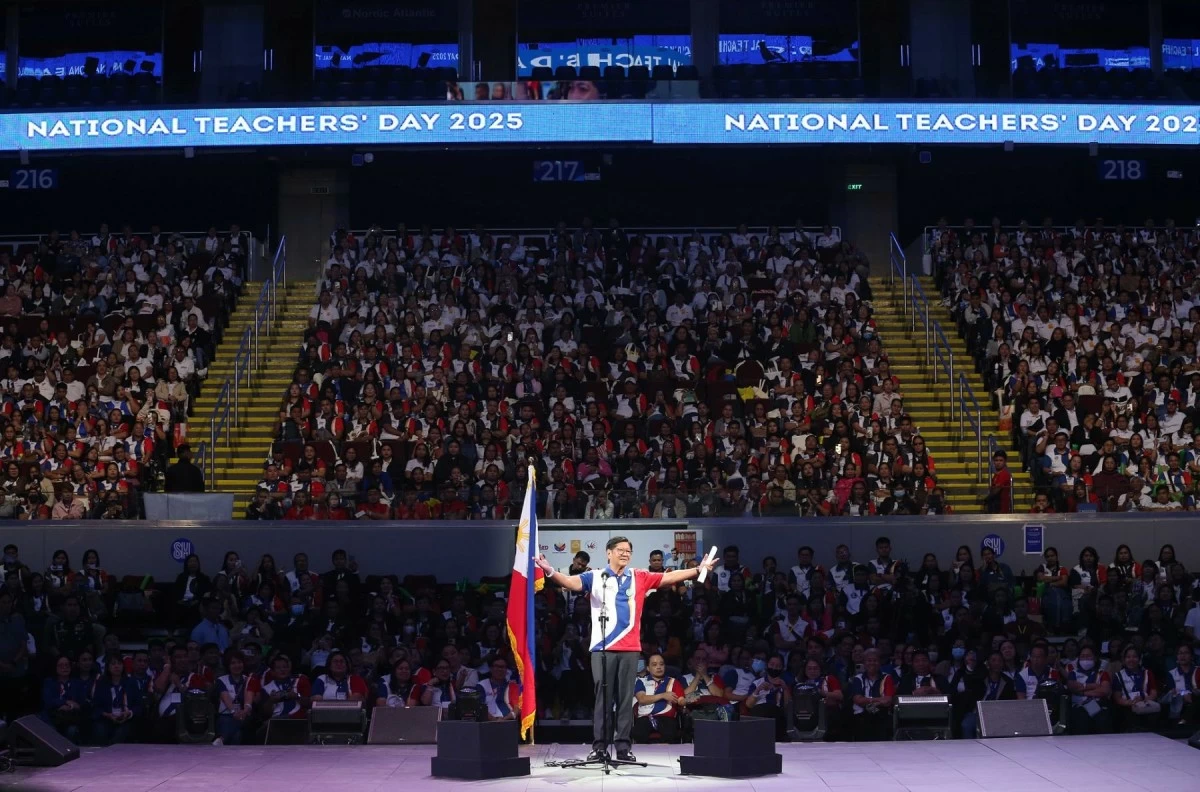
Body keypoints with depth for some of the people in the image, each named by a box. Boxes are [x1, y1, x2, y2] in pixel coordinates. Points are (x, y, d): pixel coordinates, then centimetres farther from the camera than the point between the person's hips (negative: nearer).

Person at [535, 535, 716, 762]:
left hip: (630, 648, 2)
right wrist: (551, 572, -30)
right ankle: (599, 746, 4)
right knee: (602, 697, 0)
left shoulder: (640, 578, 10)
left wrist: (698, 570, 2)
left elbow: (669, 577, 9)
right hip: (602, 648, -2)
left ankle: (624, 746, 9)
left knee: (626, 697, 4)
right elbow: (571, 582, -11)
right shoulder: (594, 577, 3)